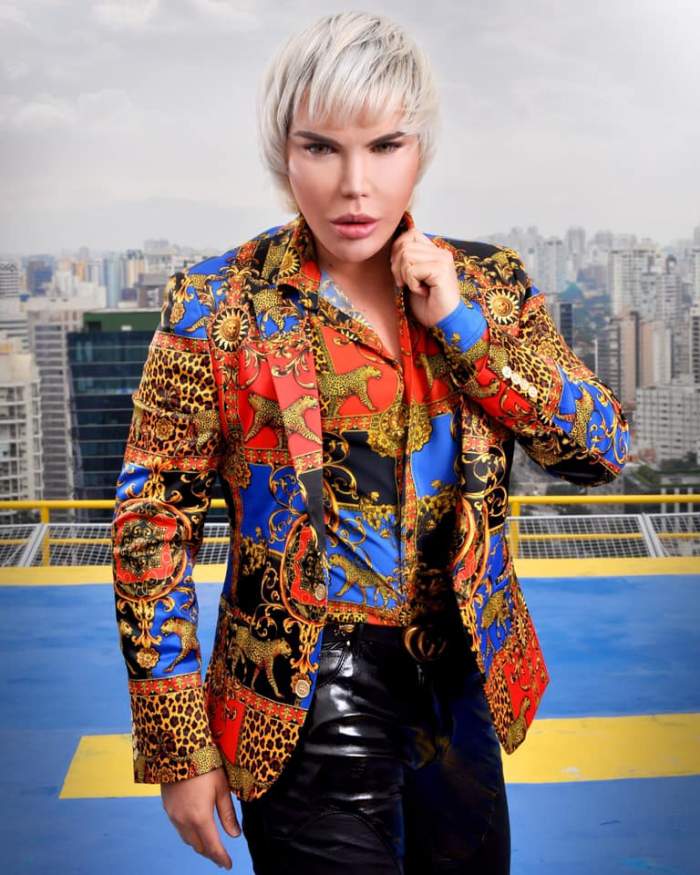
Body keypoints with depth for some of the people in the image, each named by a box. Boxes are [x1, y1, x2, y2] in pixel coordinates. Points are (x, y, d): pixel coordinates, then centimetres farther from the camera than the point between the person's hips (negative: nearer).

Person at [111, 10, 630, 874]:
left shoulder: (487, 283, -1)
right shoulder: (215, 306, -11)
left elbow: (603, 449, -3)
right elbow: (152, 527, -9)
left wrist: (465, 325, -15)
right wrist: (178, 751, -9)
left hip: (463, 691, 4)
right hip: (305, 713, -4)